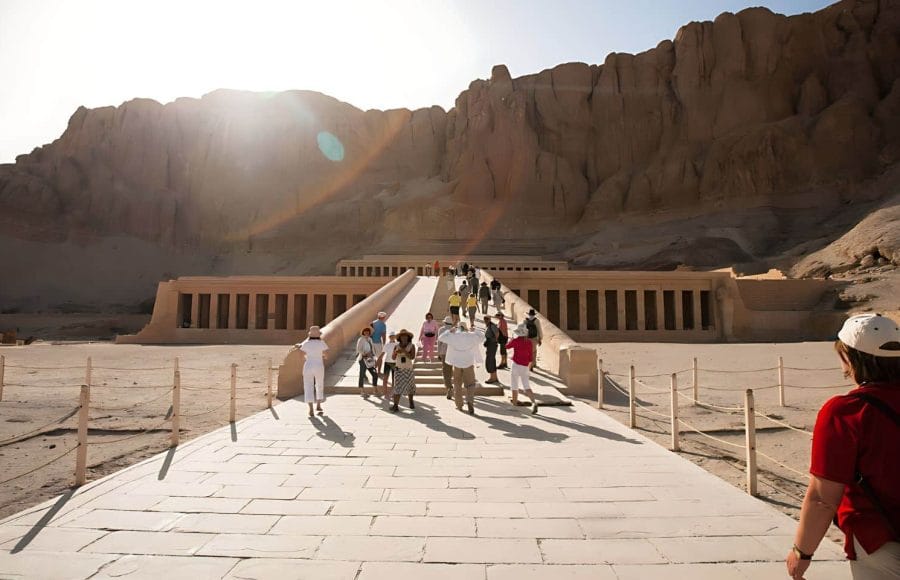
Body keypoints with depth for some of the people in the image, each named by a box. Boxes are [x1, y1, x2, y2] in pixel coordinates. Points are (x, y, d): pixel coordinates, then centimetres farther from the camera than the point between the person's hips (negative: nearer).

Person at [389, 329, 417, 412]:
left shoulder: (412, 346, -7)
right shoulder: (396, 346, -2)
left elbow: (412, 357, -18)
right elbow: (393, 358, -6)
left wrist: (404, 351, -30)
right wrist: (395, 352, -26)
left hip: (408, 370, 0)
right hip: (399, 370, 0)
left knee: (410, 387, 14)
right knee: (397, 388, -9)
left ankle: (411, 402, 37)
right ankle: (395, 406, -11)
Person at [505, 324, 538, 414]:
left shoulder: (515, 341, -12)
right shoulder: (529, 341, 1)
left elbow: (507, 346, 7)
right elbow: (530, 354, 7)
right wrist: (529, 365, 18)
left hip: (516, 365, -4)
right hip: (525, 366, 4)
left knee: (514, 385, 12)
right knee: (526, 386, 7)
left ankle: (514, 404, 23)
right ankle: (534, 403, -11)